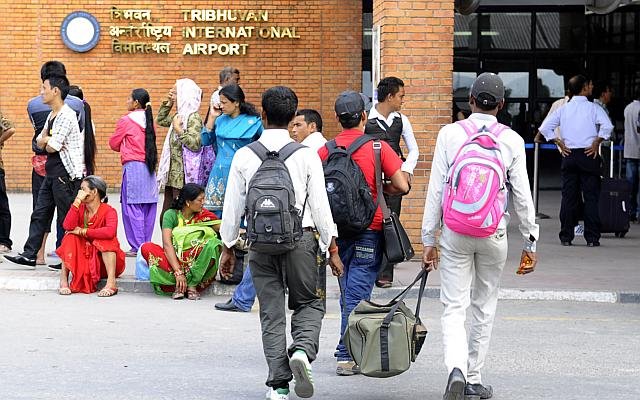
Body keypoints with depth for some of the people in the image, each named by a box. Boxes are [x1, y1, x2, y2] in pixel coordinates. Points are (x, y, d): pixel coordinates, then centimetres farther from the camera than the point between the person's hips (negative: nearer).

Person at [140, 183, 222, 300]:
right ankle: (178, 286, -30)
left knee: (212, 244, -27)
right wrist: (178, 272, -27)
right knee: (146, 248, -25)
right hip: (173, 259, 0)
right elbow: (167, 244, -17)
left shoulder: (204, 215, 0)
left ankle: (192, 285, -24)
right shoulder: (171, 215, -7)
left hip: (195, 262, 1)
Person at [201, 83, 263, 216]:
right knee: (214, 214, 1)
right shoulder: (220, 120, 11)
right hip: (220, 174, 4)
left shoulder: (253, 122, -2)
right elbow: (205, 141, 13)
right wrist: (212, 118, 8)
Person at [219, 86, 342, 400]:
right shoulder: (306, 155, -4)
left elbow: (233, 206, 4)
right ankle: (302, 349, -16)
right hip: (300, 237, -1)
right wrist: (332, 249, 6)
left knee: (271, 312, 9)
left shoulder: (244, 156, -1)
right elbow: (320, 204, -2)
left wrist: (228, 247, 15)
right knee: (308, 303, 14)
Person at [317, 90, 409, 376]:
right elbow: (402, 186, -11)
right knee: (357, 294, -2)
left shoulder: (326, 150, -1)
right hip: (368, 230, -3)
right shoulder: (378, 147, -8)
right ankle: (347, 356, -4)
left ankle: (348, 349, 20)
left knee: (347, 291, 17)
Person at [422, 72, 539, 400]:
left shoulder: (449, 134, -3)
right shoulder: (512, 140, -2)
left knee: (454, 308, 1)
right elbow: (522, 195, 0)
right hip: (494, 233, 1)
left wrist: (429, 238, 3)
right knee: (485, 308, 15)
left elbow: (435, 189, -3)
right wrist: (530, 241, 9)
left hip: (455, 230, -1)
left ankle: (456, 369, -23)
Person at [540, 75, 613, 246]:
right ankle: (592, 238, -2)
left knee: (568, 197, 7)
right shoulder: (593, 108, -3)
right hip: (588, 155, -3)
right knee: (591, 197, 0)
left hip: (569, 155, 3)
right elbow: (607, 126, -18)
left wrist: (560, 143, 5)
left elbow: (545, 127, 2)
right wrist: (596, 143, -7)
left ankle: (566, 237, 6)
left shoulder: (563, 109, 7)